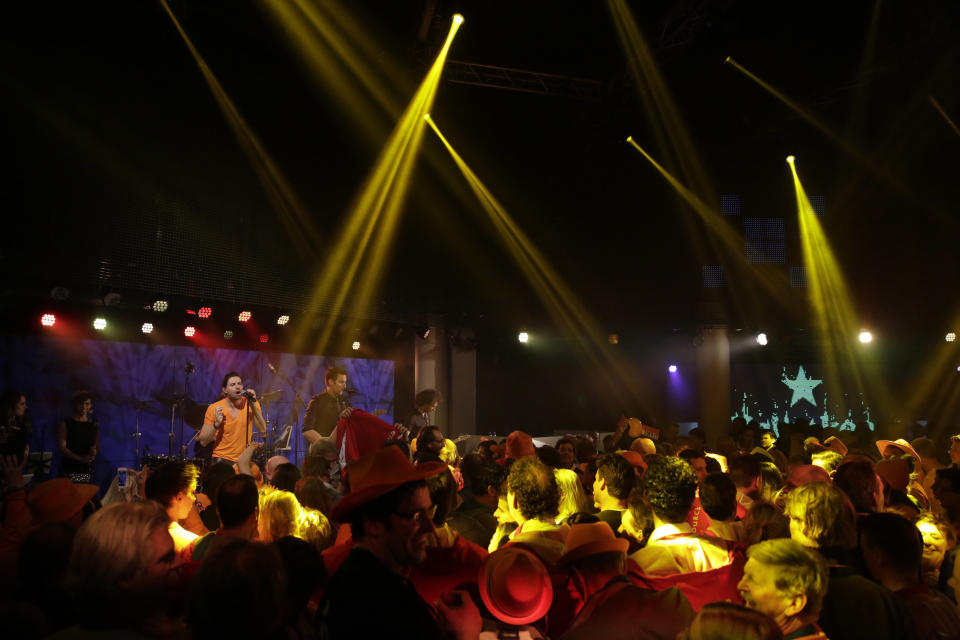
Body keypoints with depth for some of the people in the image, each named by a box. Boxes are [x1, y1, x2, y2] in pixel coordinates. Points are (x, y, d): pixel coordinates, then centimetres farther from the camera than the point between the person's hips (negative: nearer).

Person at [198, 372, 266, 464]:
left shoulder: (251, 403, -4)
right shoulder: (214, 409, -8)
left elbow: (262, 430, -14)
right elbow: (203, 441, -7)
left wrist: (253, 406, -21)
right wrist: (217, 424, -21)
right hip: (222, 460, -2)